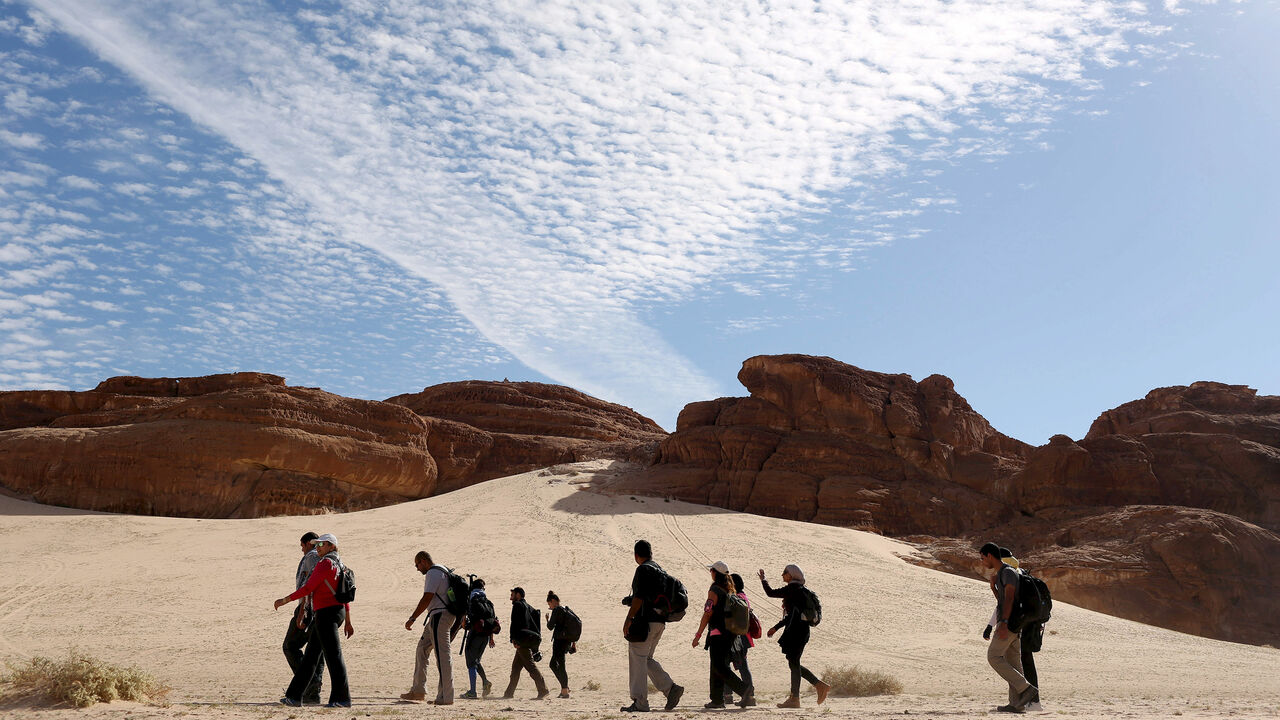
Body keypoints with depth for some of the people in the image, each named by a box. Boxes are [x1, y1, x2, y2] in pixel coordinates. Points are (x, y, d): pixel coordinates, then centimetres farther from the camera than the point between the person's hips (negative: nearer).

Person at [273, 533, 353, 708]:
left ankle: (342, 698, -6)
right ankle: (294, 696, 19)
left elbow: (308, 588, -14)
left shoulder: (326, 563, -11)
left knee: (333, 655, -8)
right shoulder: (339, 564, 18)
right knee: (310, 656, 14)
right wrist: (347, 622, 21)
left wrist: (285, 600, -5)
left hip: (326, 613, -10)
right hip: (337, 611, 10)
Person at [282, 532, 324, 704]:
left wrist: (302, 610, -22)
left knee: (291, 646, 2)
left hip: (310, 607, -8)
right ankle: (312, 694, 0)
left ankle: (308, 681, -11)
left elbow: (309, 583, -17)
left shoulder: (311, 557, -4)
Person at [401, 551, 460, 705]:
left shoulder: (433, 573, -11)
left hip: (440, 616, -11)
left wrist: (412, 619, -16)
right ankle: (418, 691, 21)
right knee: (422, 649, 16)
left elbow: (427, 598, -19)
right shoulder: (443, 571, 21)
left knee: (442, 656, -9)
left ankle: (445, 697, -9)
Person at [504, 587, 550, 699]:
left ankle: (543, 690, -16)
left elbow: (515, 623, -15)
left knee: (530, 666, -11)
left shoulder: (517, 605, -4)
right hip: (532, 640, 9)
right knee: (516, 667, 12)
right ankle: (509, 693, 15)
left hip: (523, 639, -9)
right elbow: (537, 624, 19)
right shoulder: (529, 607, 22)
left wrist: (513, 639, -17)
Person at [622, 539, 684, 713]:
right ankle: (670, 688, 5)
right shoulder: (659, 569, 18)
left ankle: (640, 703, -4)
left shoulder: (643, 569, -10)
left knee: (637, 660, -4)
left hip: (645, 620, -9)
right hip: (659, 621, 9)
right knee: (646, 659, 16)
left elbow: (639, 596, -18)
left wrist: (628, 618, -18)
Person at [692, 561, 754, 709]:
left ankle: (744, 689, -20)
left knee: (719, 667, -7)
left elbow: (707, 614, -15)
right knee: (718, 666, 14)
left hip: (718, 633, -8)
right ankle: (717, 699, 14)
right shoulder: (730, 590, 11)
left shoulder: (714, 590, -11)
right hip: (731, 633, 8)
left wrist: (698, 635, -11)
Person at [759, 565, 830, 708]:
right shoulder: (798, 589, 18)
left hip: (796, 630, -10)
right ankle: (820, 685, 15)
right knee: (794, 663, 13)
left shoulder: (793, 588, -12)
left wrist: (763, 579, 4)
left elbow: (771, 593, -13)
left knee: (793, 662, -5)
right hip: (799, 630, 10)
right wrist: (776, 628, 25)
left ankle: (794, 699, -1)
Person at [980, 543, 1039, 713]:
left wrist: (1004, 623, -28)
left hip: (1008, 622, -10)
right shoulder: (1000, 573, 20)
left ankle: (1026, 688, -14)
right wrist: (994, 585, 12)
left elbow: (1009, 598, -21)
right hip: (1010, 624, 10)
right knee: (1013, 662, 6)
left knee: (994, 657, -12)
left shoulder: (1008, 572, -11)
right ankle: (1017, 703, 5)